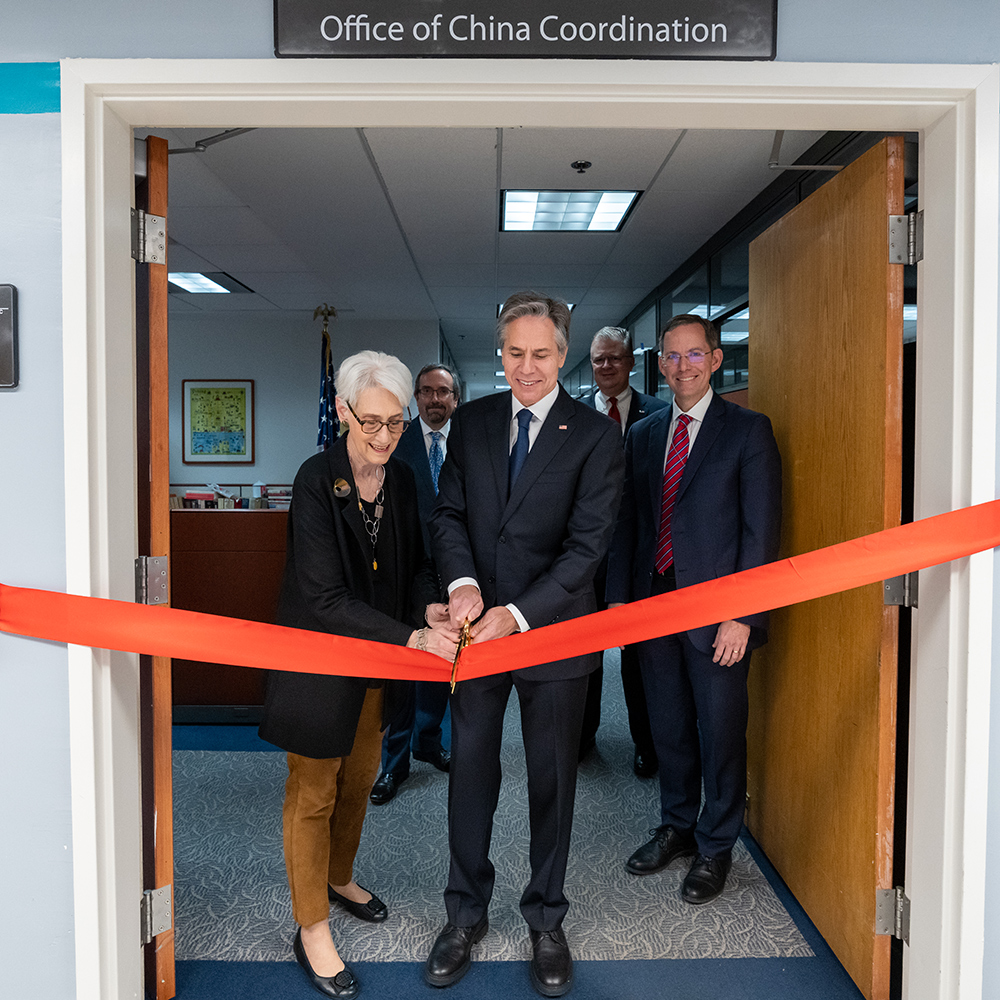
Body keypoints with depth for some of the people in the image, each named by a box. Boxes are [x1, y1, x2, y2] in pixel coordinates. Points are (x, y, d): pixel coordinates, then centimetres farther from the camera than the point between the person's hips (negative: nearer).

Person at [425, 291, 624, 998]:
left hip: (553, 629, -2)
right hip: (478, 624, 3)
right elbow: (449, 512, 3)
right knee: (470, 773, 12)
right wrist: (463, 582, -16)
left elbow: (587, 544, -13)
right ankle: (466, 916, 32)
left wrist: (518, 613, -21)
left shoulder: (595, 435, -7)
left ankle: (547, 921, 33)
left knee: (553, 780, 12)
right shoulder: (471, 422, 5)